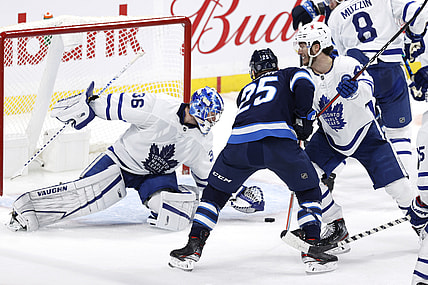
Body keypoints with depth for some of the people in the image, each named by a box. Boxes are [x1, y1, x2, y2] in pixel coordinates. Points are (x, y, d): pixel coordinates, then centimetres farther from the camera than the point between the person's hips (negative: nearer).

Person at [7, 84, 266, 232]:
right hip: (123, 161, -5)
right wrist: (88, 106, -21)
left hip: (160, 175, 5)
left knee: (185, 205, -26)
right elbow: (120, 104, -19)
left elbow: (208, 175, 10)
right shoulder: (159, 108, -25)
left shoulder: (202, 140, -4)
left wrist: (238, 194, 9)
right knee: (84, 194, -23)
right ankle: (27, 209, -11)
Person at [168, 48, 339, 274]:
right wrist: (303, 118, 13)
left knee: (215, 192, 24)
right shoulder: (291, 74, 28)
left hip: (240, 138, 3)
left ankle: (193, 246, 17)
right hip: (278, 138, -3)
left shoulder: (245, 91, 39)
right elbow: (303, 86, 5)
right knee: (309, 190, 17)